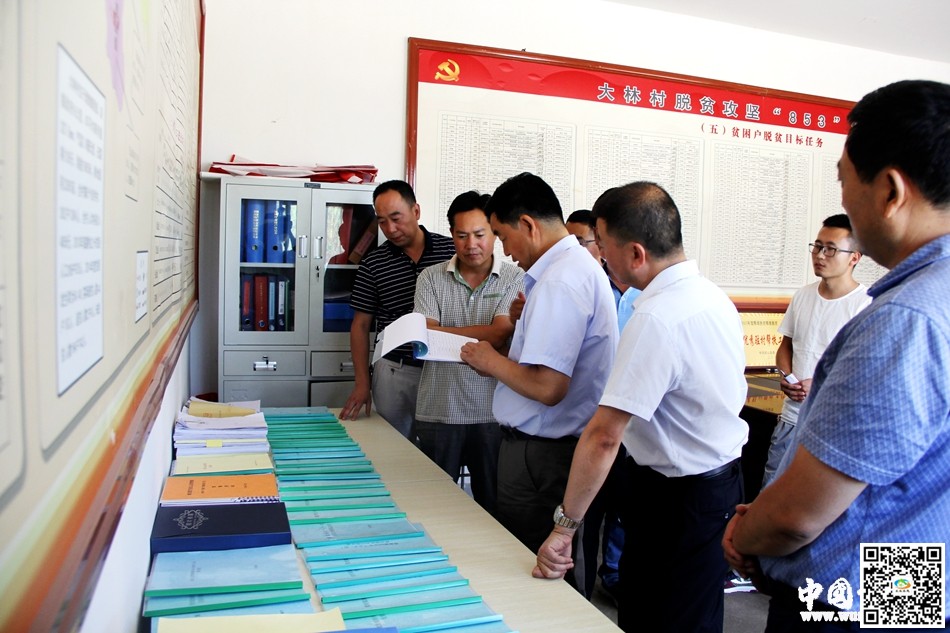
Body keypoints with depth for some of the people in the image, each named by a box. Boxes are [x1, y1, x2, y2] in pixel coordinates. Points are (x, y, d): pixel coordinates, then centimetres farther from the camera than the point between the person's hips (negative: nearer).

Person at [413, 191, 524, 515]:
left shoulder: (515, 279, -1)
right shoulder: (430, 278, 5)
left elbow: (499, 335, -14)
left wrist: (442, 332, -10)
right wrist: (480, 336, -13)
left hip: (492, 412, -1)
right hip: (437, 411, 2)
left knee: (493, 504, 11)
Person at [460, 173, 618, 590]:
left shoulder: (559, 280, -22)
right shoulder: (581, 266, 11)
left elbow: (547, 387, -26)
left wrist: (491, 361, -11)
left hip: (539, 454, -10)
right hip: (562, 446, 10)